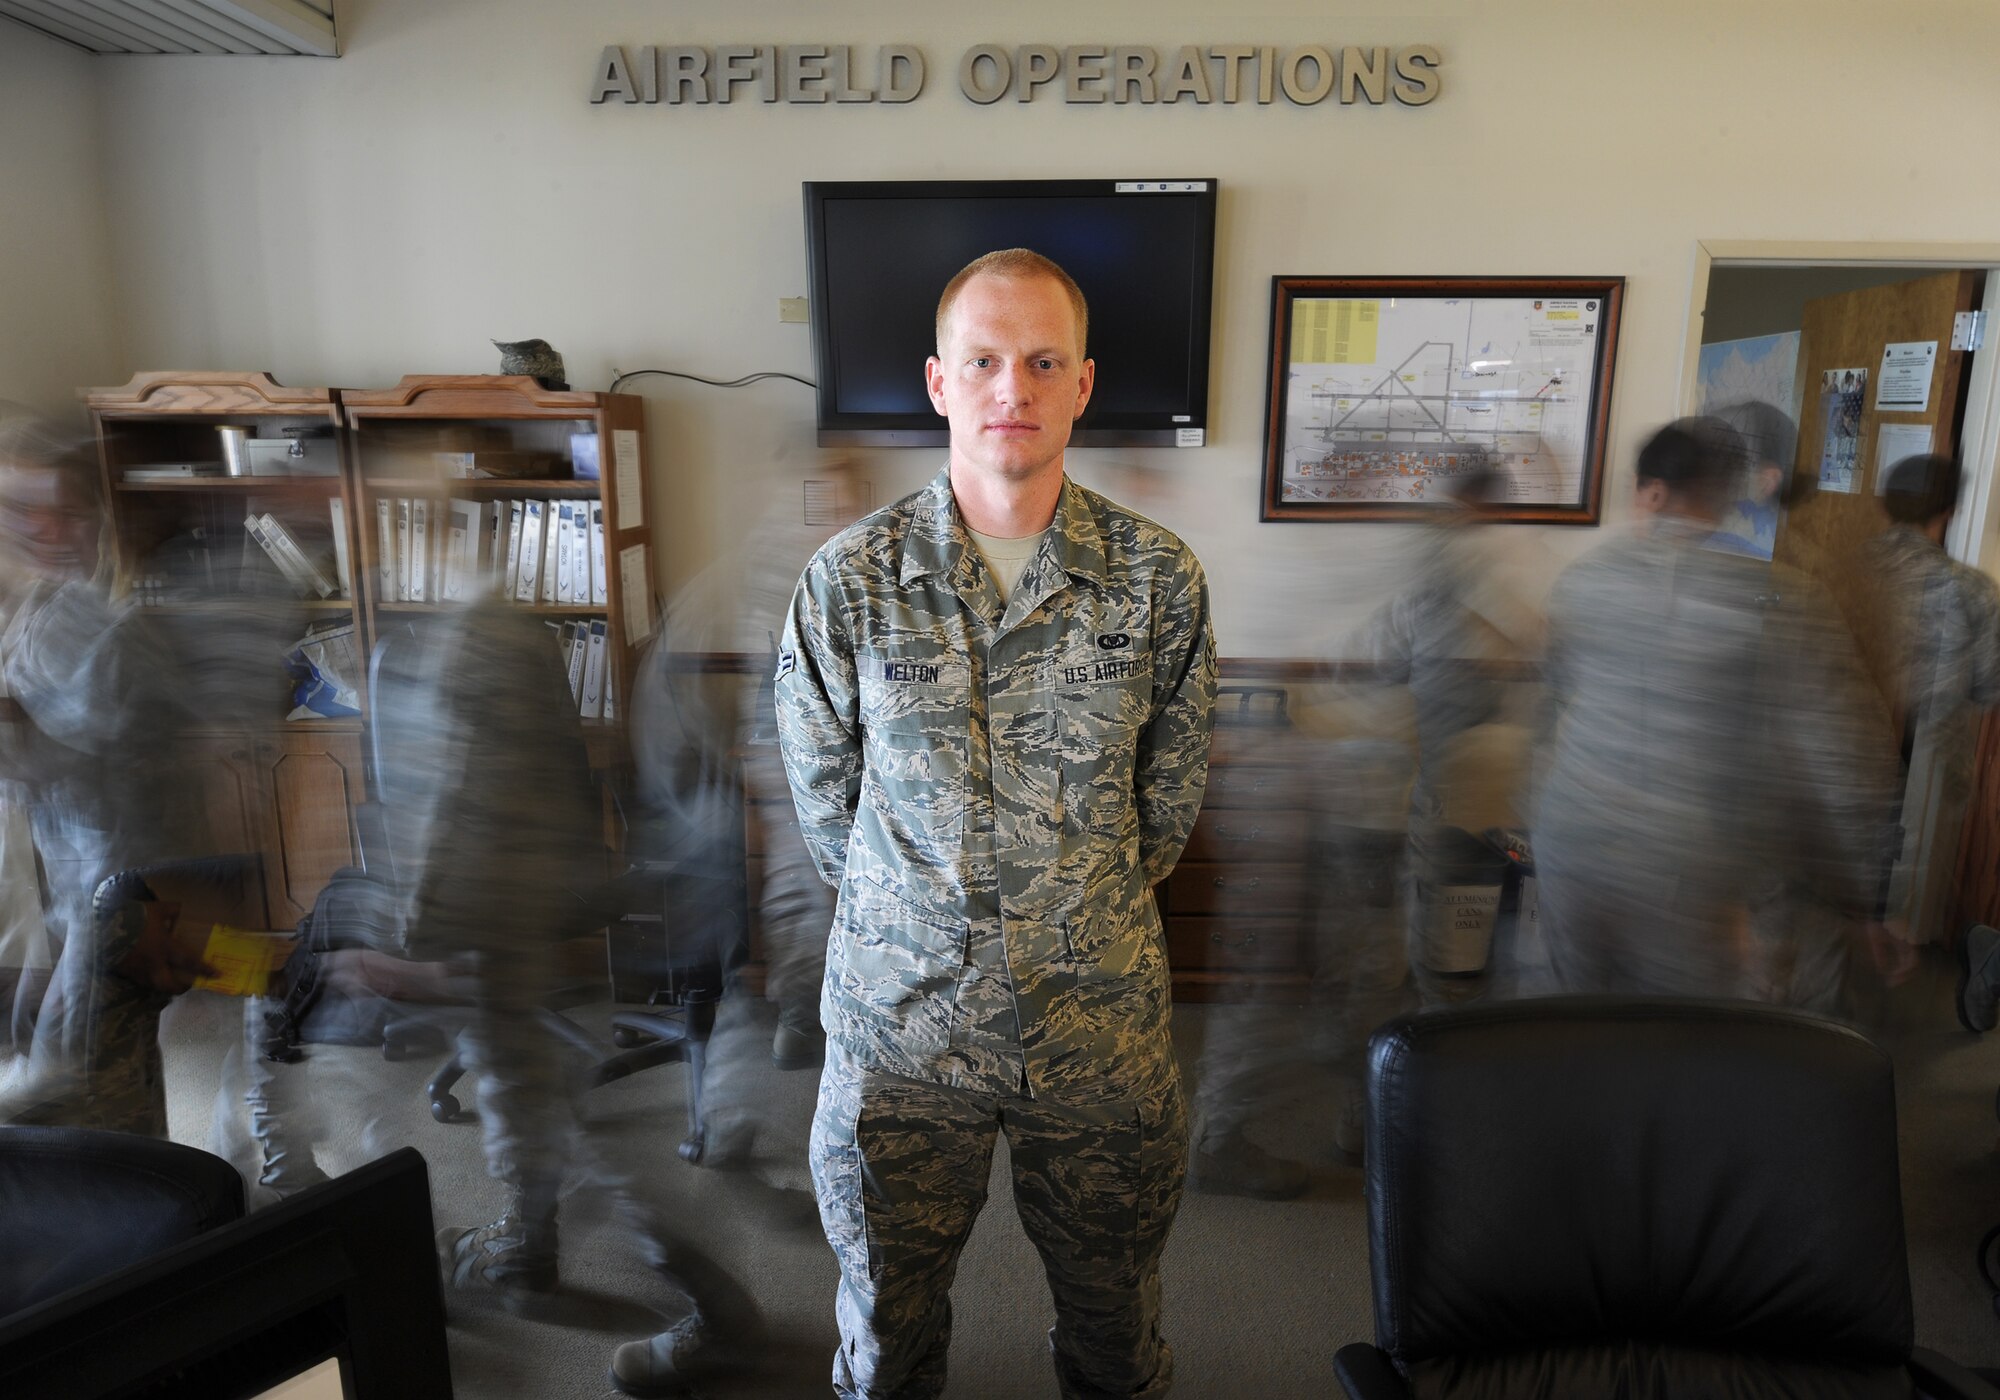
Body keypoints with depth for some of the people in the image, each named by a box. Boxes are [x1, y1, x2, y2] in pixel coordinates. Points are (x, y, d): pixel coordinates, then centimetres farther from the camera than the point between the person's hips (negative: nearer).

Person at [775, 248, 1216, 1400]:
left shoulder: (1161, 582, -7)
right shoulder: (849, 581, -9)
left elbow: (1169, 804, 5)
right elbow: (825, 800, 2)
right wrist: (918, 915, 8)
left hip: (1103, 1026, 1)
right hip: (901, 1020, 0)